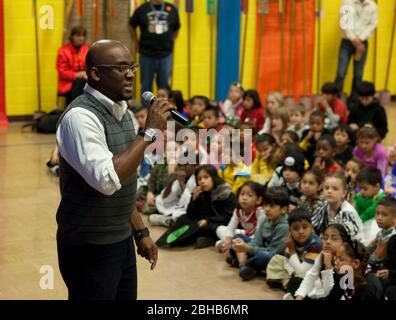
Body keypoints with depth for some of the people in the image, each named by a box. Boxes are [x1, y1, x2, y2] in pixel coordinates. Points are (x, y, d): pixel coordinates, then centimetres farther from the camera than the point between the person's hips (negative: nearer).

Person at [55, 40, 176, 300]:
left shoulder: (122, 112, 8)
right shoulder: (80, 116, -19)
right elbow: (108, 180, -32)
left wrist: (140, 231, 15)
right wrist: (150, 132, -26)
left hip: (122, 241, 8)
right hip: (89, 247, -8)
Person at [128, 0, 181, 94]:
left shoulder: (172, 10, 3)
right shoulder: (142, 9, -2)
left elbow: (176, 29, 18)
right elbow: (131, 26, 11)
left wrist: (170, 43, 11)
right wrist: (137, 44, 7)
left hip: (165, 55, 1)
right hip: (147, 55, -1)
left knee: (164, 86, 5)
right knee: (146, 86, 6)